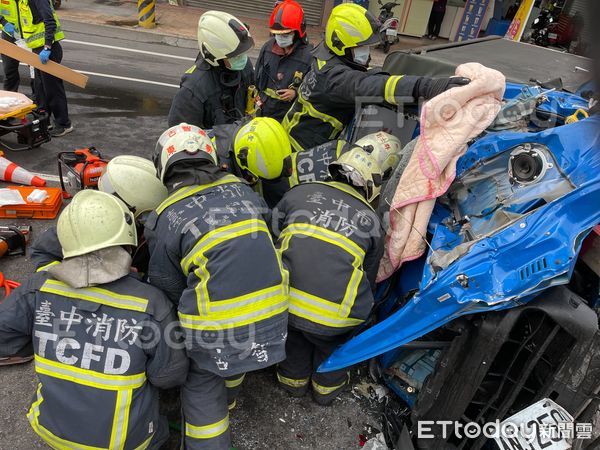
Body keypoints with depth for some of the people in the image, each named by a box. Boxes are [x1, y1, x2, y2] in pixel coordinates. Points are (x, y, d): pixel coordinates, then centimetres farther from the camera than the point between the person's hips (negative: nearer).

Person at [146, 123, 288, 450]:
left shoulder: (166, 219, -8)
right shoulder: (244, 191, 4)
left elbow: (167, 288, 0)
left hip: (217, 326, -5)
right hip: (272, 315, 6)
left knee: (201, 389, 20)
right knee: (233, 364, 34)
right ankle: (226, 401, 59)